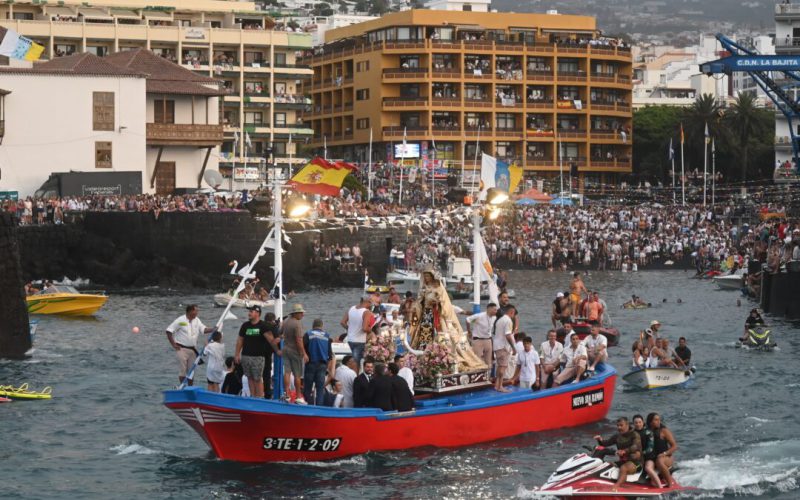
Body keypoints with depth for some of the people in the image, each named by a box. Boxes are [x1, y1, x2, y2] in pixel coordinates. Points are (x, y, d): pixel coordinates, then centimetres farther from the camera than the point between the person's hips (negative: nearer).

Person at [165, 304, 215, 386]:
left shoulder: (197, 320, 7)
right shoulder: (181, 320, -11)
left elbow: (204, 329, -1)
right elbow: (169, 331, -11)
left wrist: (214, 329, -19)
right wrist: (173, 344, -12)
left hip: (192, 349, 6)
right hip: (182, 349, -6)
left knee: (191, 370, 10)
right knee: (182, 370, -4)